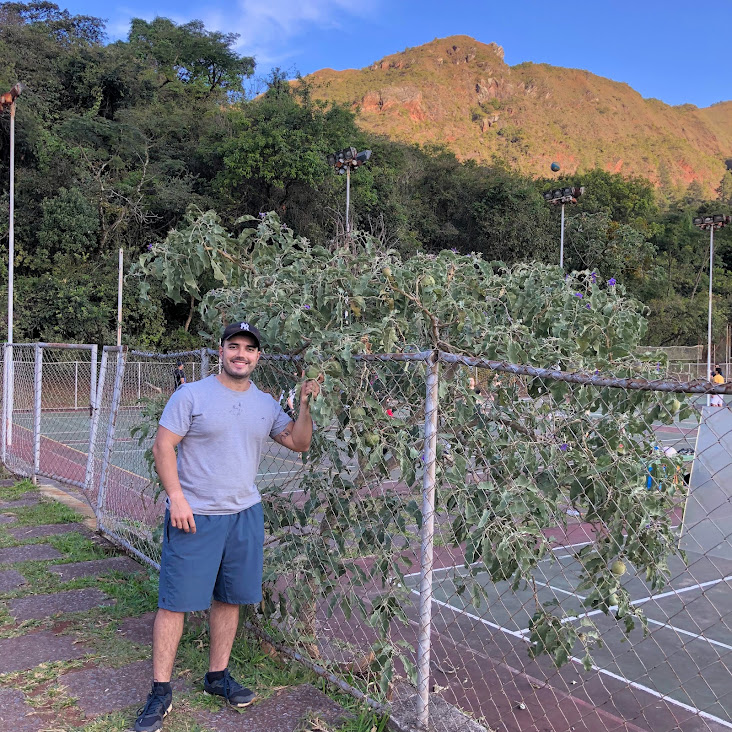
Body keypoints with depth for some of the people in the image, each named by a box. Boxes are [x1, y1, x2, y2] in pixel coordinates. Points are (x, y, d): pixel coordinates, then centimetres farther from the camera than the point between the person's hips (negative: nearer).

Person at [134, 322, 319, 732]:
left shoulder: (266, 404, 8)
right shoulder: (192, 395, -6)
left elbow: (299, 443, 9)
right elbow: (163, 445, -8)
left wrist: (305, 405, -5)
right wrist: (176, 497, -17)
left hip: (245, 514, 5)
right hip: (194, 515, -5)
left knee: (229, 598, 14)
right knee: (176, 601, 0)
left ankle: (218, 676, 31)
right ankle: (161, 693, 13)